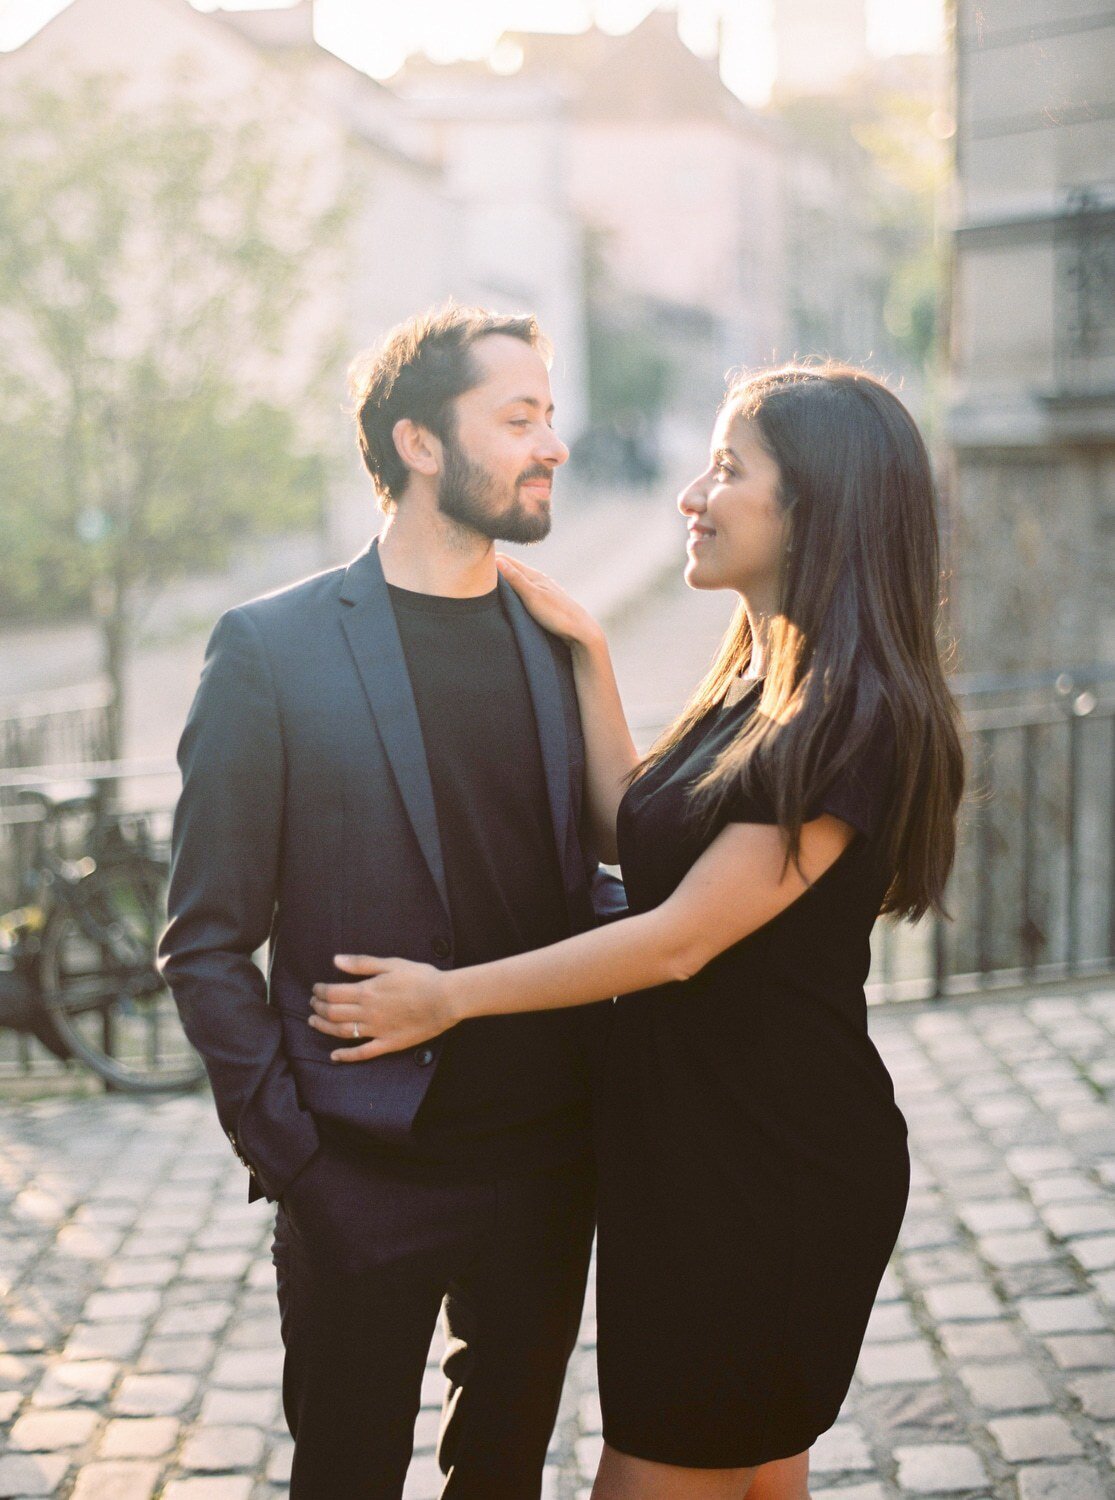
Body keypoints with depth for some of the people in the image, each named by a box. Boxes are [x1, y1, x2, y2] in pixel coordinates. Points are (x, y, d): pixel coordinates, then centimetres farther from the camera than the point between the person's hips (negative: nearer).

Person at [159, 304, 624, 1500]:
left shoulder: (554, 640, 6)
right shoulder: (272, 649, -9)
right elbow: (207, 942, -7)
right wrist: (285, 1149, -11)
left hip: (545, 1164, 4)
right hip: (365, 1176, -4)